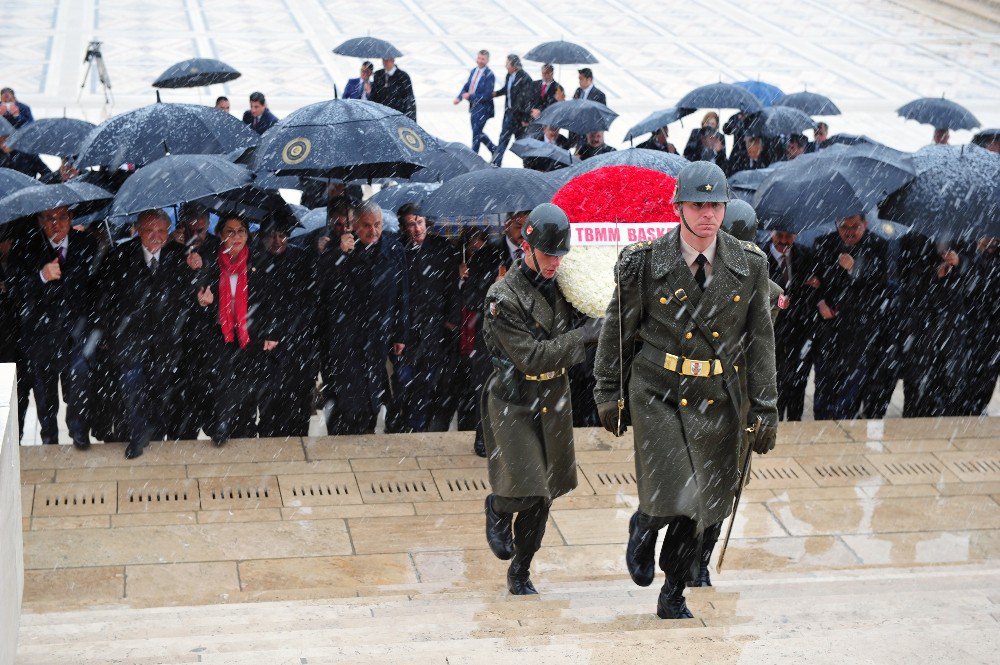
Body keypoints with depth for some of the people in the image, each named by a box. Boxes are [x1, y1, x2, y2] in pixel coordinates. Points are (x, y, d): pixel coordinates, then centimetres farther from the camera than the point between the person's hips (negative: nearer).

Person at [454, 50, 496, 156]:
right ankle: (494, 150, 34)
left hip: (483, 108, -8)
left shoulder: (489, 75, -15)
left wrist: (470, 96, -20)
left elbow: (487, 96, -19)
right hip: (473, 106, 8)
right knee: (477, 132, 17)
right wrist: (459, 98, -3)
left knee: (476, 133, -4)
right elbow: (467, 86, 15)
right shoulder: (474, 71, 9)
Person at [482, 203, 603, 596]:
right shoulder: (504, 298, -17)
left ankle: (520, 574, 25)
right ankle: (498, 509, 22)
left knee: (541, 497, 10)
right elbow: (532, 357, -22)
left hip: (554, 399, 6)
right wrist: (584, 336, -22)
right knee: (525, 492, -14)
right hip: (514, 401, -6)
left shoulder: (562, 283, 2)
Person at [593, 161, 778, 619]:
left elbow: (761, 341, 3)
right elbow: (617, 331, 3)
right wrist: (609, 395, 5)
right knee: (671, 496, -13)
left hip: (720, 401, 3)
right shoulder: (645, 263, -7)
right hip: (658, 396, -2)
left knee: (700, 506, 9)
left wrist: (765, 409, 1)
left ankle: (673, 597, 29)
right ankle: (643, 528, 25)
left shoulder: (749, 265, -2)